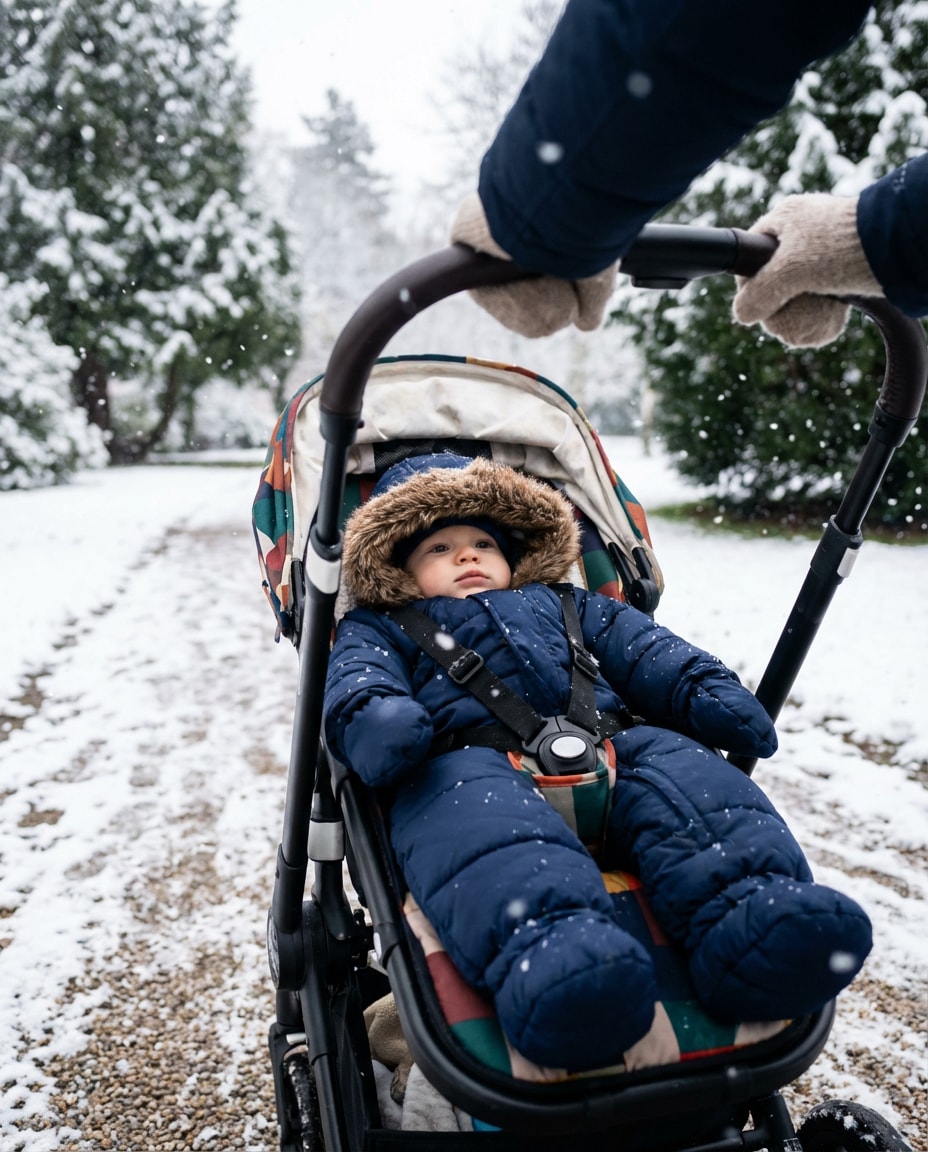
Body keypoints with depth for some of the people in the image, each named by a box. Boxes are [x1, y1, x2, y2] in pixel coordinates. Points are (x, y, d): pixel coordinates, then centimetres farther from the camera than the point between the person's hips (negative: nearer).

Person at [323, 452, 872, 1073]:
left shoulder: (565, 605, 39)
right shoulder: (383, 627, 30)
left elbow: (645, 648, 27)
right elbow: (358, 679, 9)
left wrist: (708, 687, 6)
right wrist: (375, 715, -17)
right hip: (470, 759, -3)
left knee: (684, 769, -26)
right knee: (476, 814, -39)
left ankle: (751, 910, -48)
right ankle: (549, 941, -64)